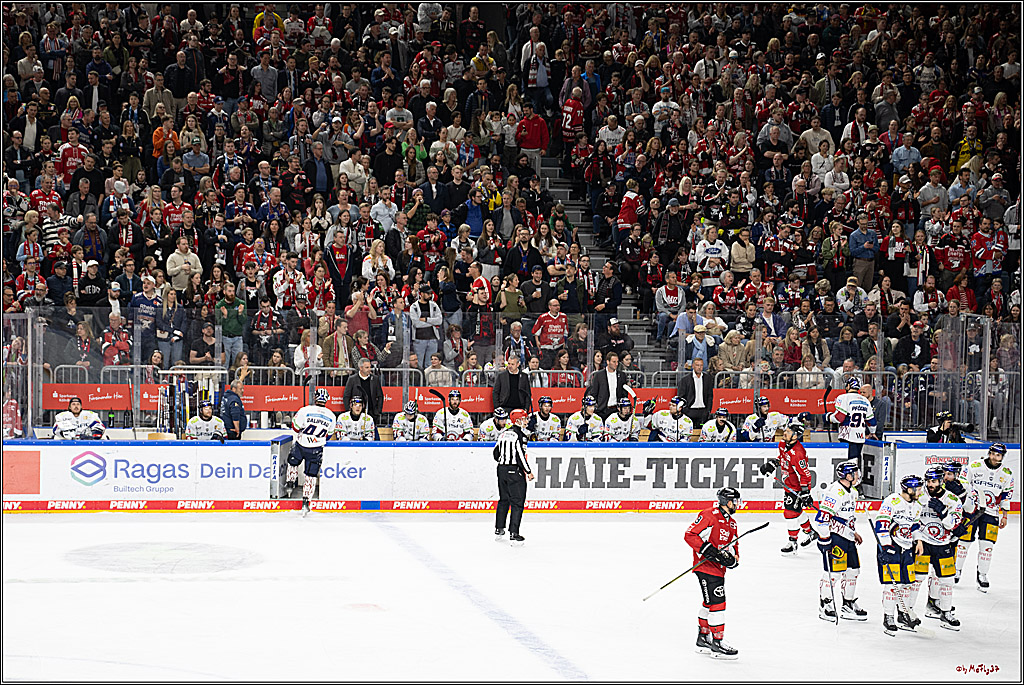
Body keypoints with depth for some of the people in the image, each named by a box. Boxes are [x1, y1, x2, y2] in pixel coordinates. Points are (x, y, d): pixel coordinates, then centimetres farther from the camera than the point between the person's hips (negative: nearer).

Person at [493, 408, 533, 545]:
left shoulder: (503, 433, 11)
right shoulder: (519, 434, -14)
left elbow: (496, 453, 15)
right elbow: (520, 454, -19)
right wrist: (528, 471, -12)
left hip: (502, 470, 8)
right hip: (515, 471, -8)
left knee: (503, 500, 20)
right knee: (517, 502, -4)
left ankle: (498, 530, 26)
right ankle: (513, 533, -8)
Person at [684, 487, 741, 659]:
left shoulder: (731, 523, 14)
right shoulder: (709, 516, -14)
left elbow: (733, 546, 19)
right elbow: (689, 535, -19)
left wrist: (733, 558, -3)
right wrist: (707, 549, -26)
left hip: (718, 568, 10)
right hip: (705, 566, -10)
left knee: (709, 603, 18)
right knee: (717, 602, -11)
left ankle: (703, 639, 30)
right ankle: (717, 642, -6)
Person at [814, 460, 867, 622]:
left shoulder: (851, 491, 13)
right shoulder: (834, 492, -20)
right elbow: (822, 517, -22)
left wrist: (853, 532, 26)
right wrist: (824, 539, -23)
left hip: (847, 537, 10)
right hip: (834, 537, -10)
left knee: (852, 570, 12)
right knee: (834, 572, -9)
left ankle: (849, 605, 23)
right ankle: (824, 606, 4)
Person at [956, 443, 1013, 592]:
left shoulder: (1007, 474, 3)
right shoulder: (975, 466, -6)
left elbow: (1006, 495, 12)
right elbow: (962, 484, 0)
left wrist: (1004, 515, 10)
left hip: (991, 513, 2)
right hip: (971, 509, -2)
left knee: (986, 544, -4)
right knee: (964, 540, 0)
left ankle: (982, 576, 9)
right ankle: (956, 570, 18)